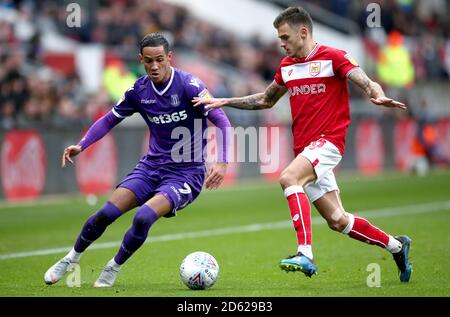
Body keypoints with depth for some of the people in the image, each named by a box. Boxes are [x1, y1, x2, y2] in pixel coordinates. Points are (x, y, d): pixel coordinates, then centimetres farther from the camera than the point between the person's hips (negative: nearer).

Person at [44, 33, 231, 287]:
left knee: (144, 217, -27)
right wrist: (81, 145, -1)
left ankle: (113, 269, -3)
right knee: (108, 212, -13)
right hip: (152, 165, 4)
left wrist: (222, 162, -32)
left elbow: (222, 121, -20)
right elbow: (110, 119, 13)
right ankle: (72, 259, 12)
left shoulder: (189, 85, -16)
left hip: (186, 171, -4)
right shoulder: (139, 90, -1)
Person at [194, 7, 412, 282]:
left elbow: (367, 83, -16)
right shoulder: (287, 66, 15)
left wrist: (378, 96, -38)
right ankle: (396, 246, 26)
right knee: (337, 220, 6)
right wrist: (225, 102, 21)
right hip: (304, 148, 7)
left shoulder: (333, 57, -6)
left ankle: (305, 254, -37)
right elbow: (265, 100, 28)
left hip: (328, 141, -7)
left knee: (289, 177, -31)